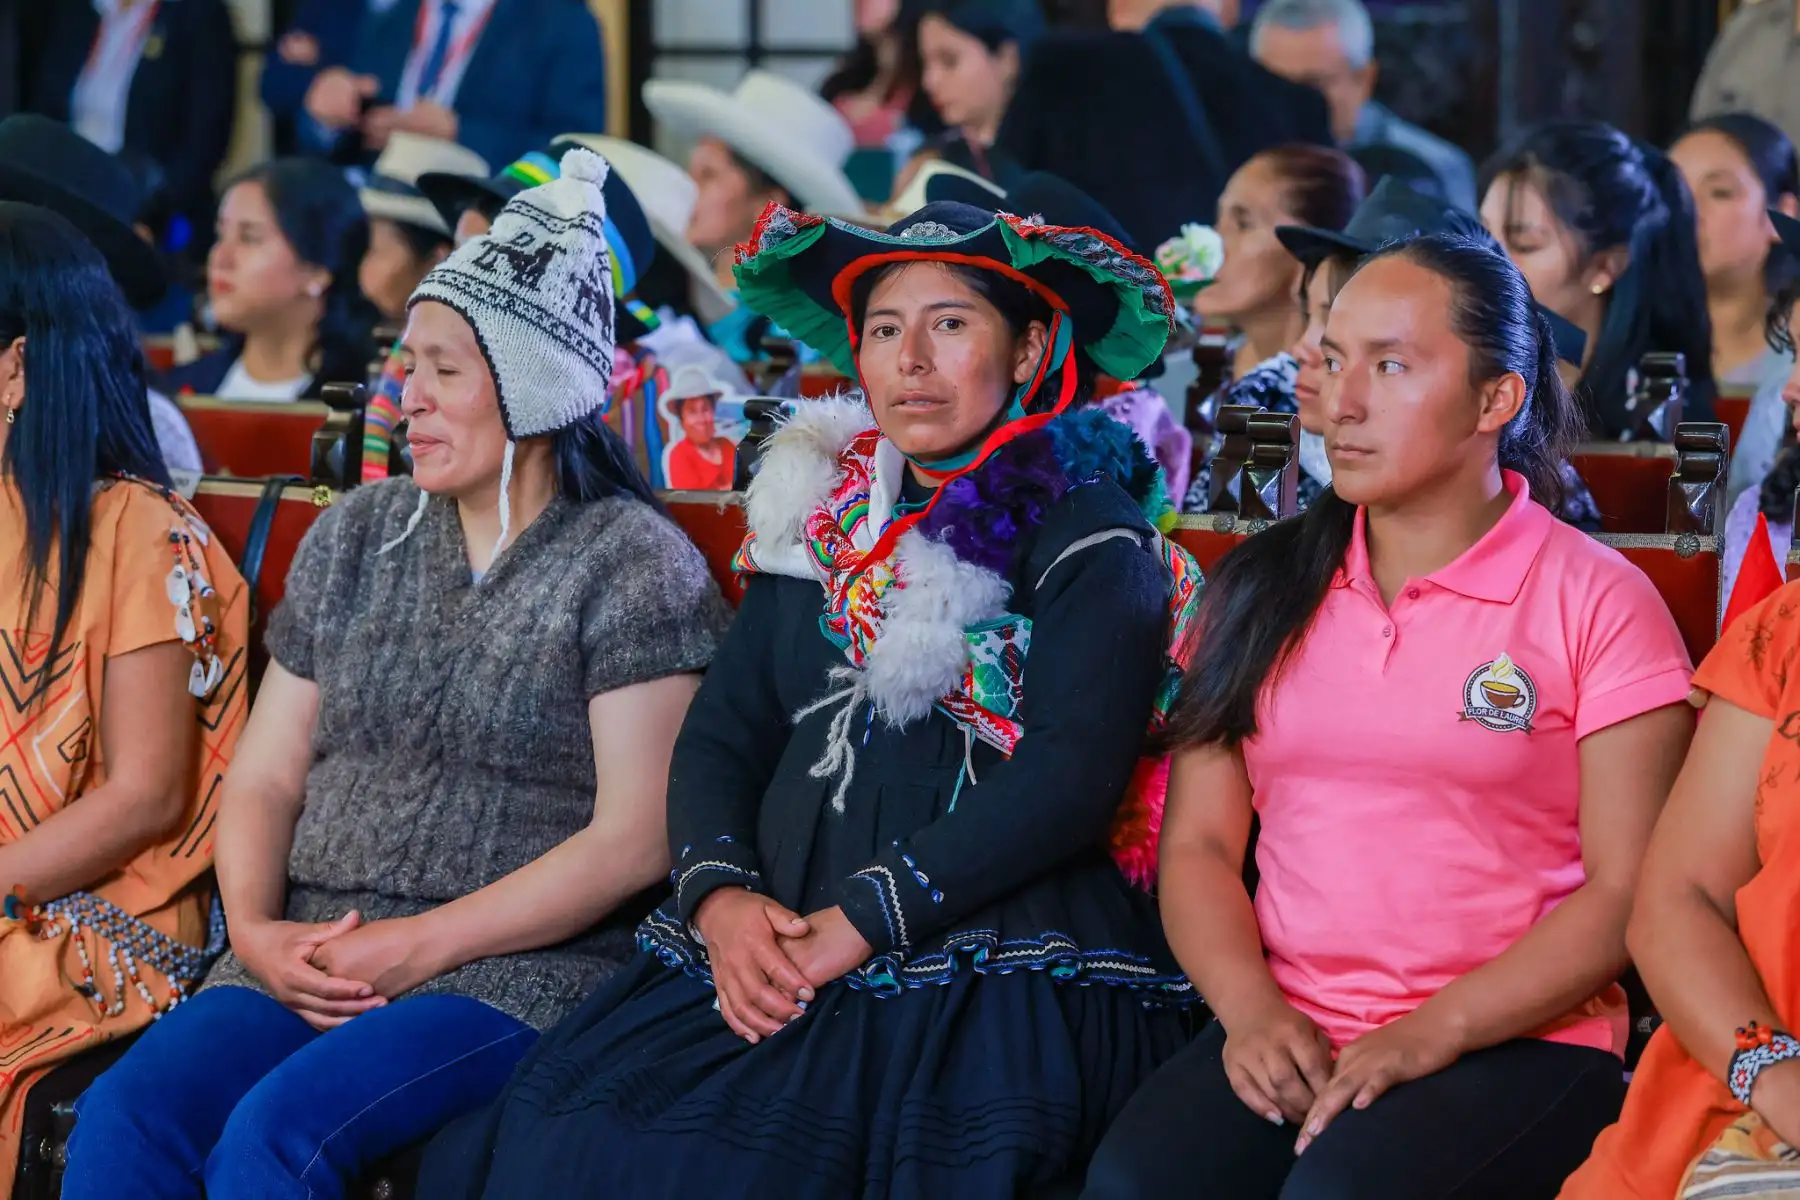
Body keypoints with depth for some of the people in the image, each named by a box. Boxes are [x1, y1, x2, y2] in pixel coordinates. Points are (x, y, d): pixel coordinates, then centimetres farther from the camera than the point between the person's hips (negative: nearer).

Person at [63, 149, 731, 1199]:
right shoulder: (358, 537, 17)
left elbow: (636, 838, -9)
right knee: (125, 1113, -23)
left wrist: (426, 944, -13)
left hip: (519, 971, -5)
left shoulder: (634, 565, -1)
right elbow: (266, 777, 16)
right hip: (313, 960, 5)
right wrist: (257, 932, -4)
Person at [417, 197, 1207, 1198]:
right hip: (773, 957, 5)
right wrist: (719, 893, -6)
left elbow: (1073, 774, -11)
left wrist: (859, 920, -15)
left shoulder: (1087, 533, 1)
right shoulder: (822, 520, 20)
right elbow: (722, 734, 16)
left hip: (989, 975, -5)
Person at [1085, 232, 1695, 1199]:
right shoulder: (1266, 590, 14)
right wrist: (1251, 1010, -9)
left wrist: (1431, 1035, -14)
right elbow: (1199, 842, 10)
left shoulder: (1596, 601, 1)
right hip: (1287, 1038, 3)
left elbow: (1627, 891, -4)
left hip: (1516, 1042, -3)